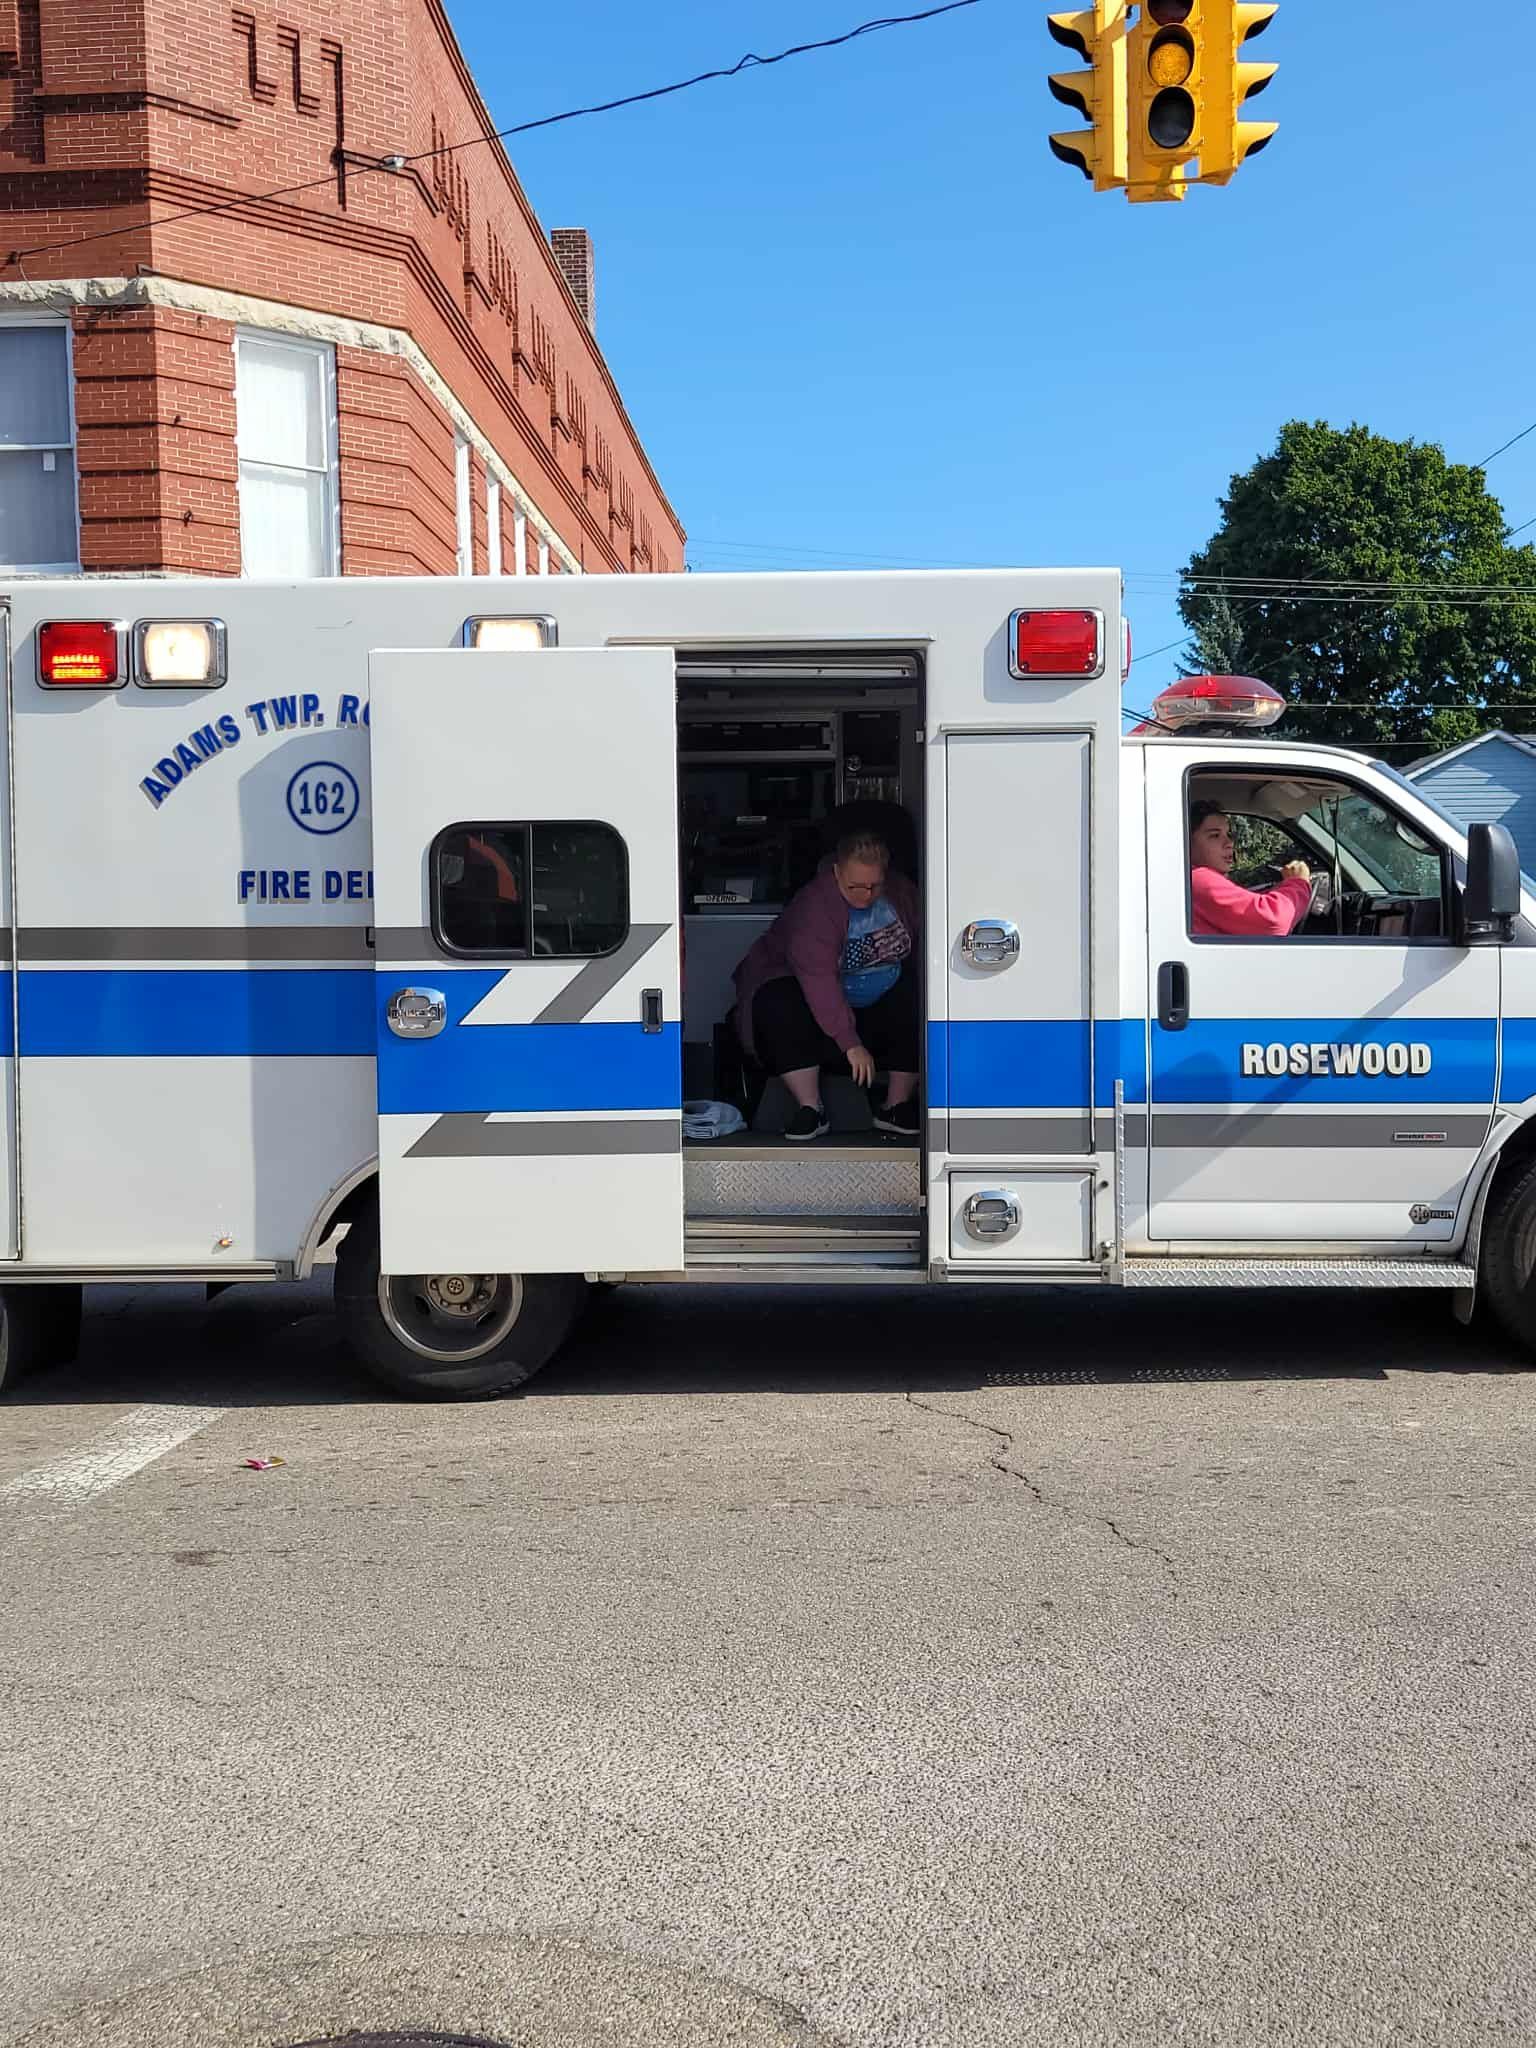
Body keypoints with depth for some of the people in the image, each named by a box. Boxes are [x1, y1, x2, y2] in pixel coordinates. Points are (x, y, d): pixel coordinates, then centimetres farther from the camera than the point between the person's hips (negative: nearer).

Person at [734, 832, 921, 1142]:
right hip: (817, 1001, -4)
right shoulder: (813, 907, -24)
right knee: (775, 1004, -33)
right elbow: (818, 979, -33)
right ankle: (810, 1110, -30)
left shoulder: (899, 891, -5)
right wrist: (850, 1043, -38)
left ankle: (896, 1105, -15)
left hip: (883, 1004, 4)